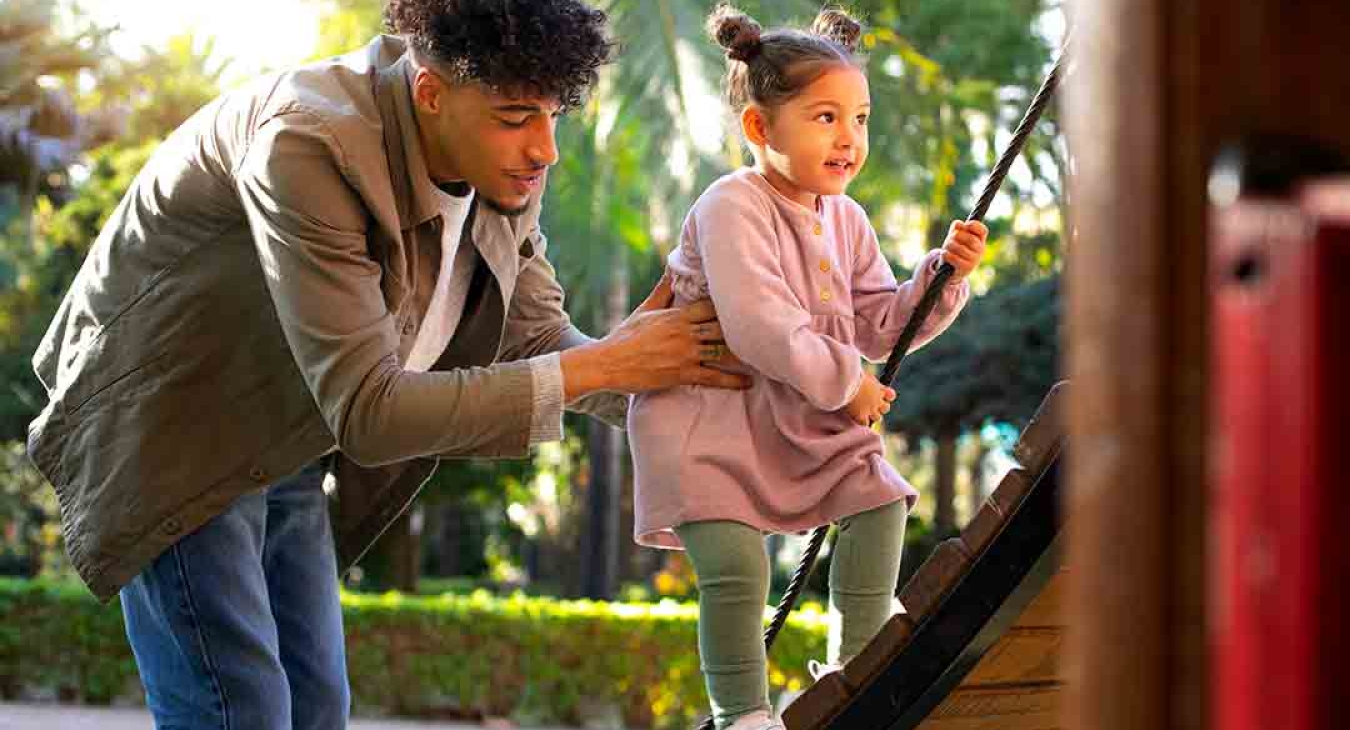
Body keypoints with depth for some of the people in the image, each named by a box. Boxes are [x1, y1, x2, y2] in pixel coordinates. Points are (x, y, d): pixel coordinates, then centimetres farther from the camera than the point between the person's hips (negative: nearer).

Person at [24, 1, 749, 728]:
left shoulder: (502, 160, -10)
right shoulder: (308, 145, -33)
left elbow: (533, 336, 3)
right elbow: (368, 411, -35)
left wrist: (669, 376, -17)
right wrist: (602, 366, -32)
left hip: (283, 445, 8)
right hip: (167, 431, -7)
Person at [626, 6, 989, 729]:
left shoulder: (845, 220, 8)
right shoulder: (732, 208, -18)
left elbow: (878, 326, 8)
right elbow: (756, 325, -27)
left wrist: (943, 275, -6)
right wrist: (844, 381, -21)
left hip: (807, 421, 8)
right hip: (709, 423, -8)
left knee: (880, 500, -1)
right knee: (736, 563, -19)